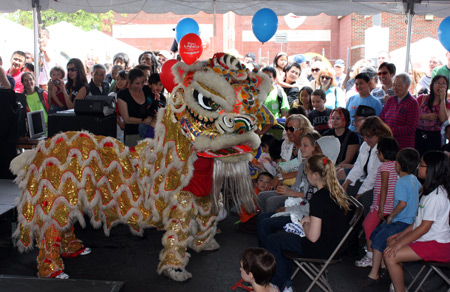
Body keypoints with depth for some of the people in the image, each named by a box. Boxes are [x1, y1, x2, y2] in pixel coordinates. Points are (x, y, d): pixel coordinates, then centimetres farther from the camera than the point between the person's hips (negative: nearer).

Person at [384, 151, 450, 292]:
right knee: (391, 242, 11)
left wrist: (399, 243, -17)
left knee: (390, 256, -18)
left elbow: (424, 227, -22)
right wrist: (402, 234, 12)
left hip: (436, 245, -11)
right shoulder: (431, 190, 11)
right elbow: (420, 220, 16)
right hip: (428, 238, 11)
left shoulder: (436, 196, -22)